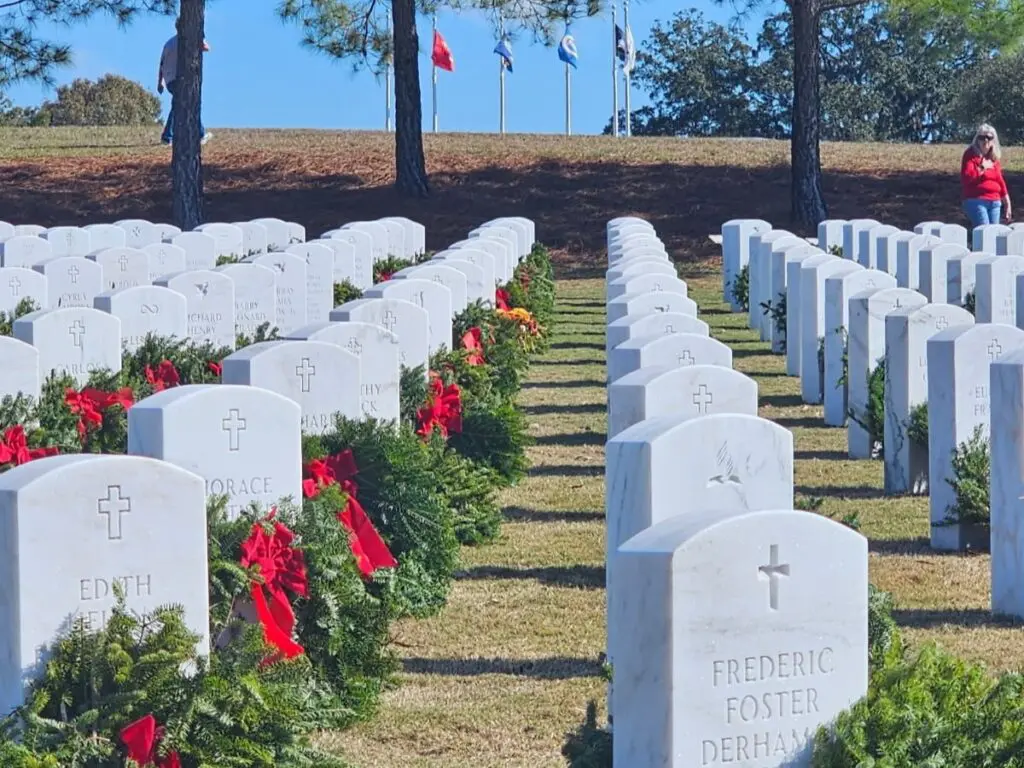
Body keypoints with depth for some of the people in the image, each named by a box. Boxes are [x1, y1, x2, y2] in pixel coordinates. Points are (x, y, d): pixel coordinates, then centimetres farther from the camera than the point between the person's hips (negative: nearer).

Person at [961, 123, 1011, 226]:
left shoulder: (994, 157, 13)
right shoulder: (971, 154, -4)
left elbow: (1000, 181, 18)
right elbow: (965, 178, -15)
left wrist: (1007, 203, 15)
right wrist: (982, 168, -18)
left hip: (995, 202, 6)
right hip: (976, 201, -6)